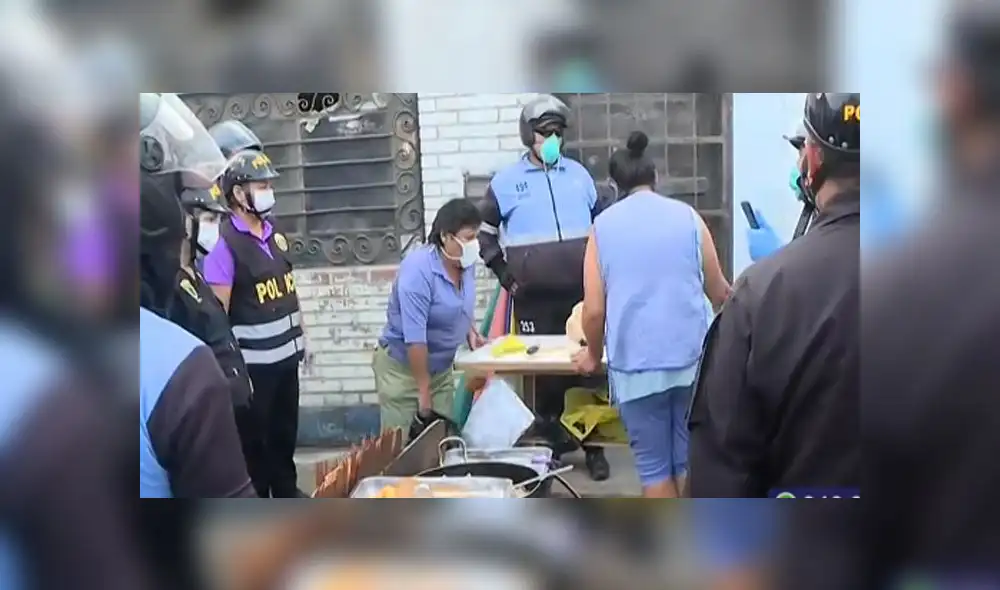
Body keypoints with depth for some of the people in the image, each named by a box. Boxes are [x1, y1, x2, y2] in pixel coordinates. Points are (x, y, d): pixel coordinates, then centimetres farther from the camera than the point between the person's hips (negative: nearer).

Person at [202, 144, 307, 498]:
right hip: (252, 361, -7)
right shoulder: (224, 244, -16)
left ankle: (287, 492, 39)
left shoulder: (273, 235, 7)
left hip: (286, 354, 7)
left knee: (286, 431, 21)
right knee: (255, 438, 9)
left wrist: (302, 336, 16)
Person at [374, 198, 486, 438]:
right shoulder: (417, 270, -26)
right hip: (402, 367, -6)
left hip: (441, 368, 7)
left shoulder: (465, 264, -4)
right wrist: (423, 391, -23)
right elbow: (415, 337, -27)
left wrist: (471, 333, -2)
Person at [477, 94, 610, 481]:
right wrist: (504, 274, -1)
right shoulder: (507, 181, 2)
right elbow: (485, 232, 8)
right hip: (534, 298, -2)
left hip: (581, 292, 2)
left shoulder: (578, 174, 10)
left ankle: (593, 446, 15)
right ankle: (552, 444, 18)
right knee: (544, 370, 5)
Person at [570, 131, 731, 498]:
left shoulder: (603, 226, 2)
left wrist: (594, 354, 16)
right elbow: (718, 293, 12)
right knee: (691, 461, 13)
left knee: (654, 467, 8)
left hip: (635, 363, -1)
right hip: (691, 356, 2)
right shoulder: (687, 216, 5)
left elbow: (594, 309, -3)